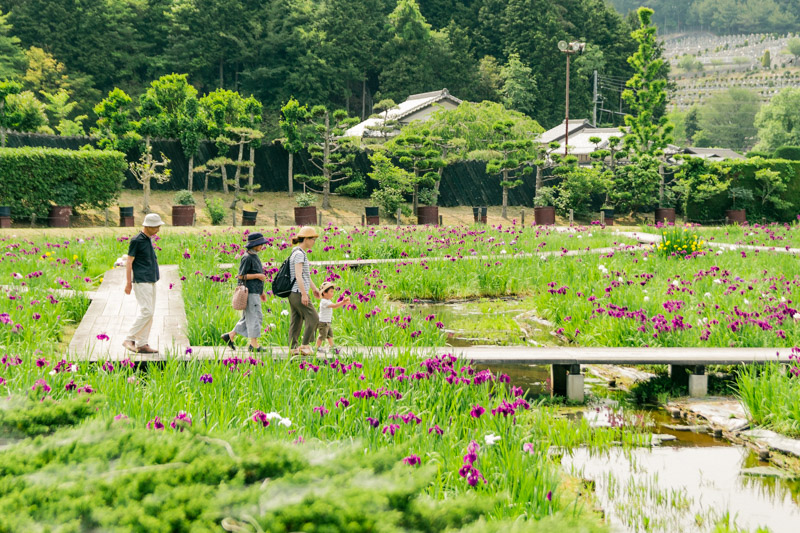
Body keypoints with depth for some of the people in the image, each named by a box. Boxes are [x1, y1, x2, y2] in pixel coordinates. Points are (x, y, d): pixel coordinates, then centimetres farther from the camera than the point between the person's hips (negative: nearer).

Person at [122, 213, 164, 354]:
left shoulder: (149, 240, 16)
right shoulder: (136, 240, -10)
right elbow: (129, 261, -9)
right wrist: (128, 282, -11)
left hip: (151, 281, 9)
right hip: (141, 281, -9)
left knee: (149, 313, 7)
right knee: (146, 311, -15)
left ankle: (142, 344, 10)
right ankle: (129, 340, -9)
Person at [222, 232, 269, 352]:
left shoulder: (254, 257, 17)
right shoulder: (247, 258, -13)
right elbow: (241, 276, -16)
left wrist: (261, 292, 23)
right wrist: (258, 276, -16)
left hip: (255, 292, 10)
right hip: (250, 292, -10)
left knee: (248, 318, 12)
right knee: (255, 316, -8)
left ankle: (230, 336, 17)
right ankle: (254, 344, -5)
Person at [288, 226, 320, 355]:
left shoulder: (301, 253, 16)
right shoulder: (299, 254, -14)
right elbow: (298, 275, -21)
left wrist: (314, 288, 35)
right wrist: (304, 294, -23)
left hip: (294, 294, 10)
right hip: (298, 293, -10)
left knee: (296, 320, 9)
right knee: (313, 318, -5)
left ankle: (293, 348, 9)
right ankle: (305, 346, -4)